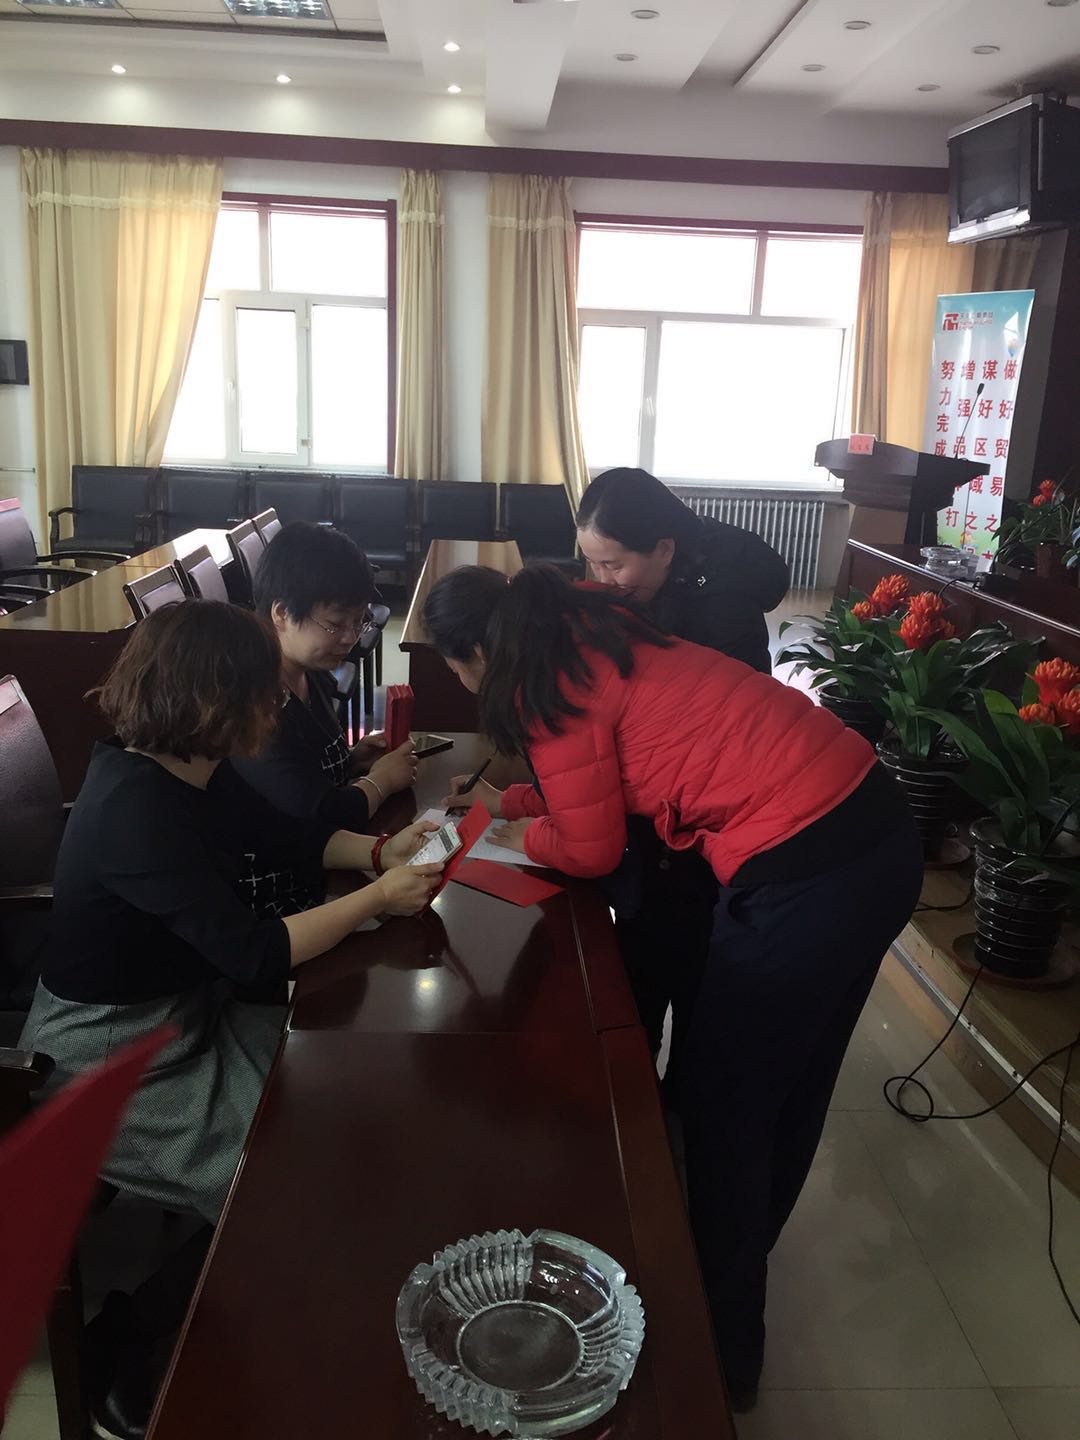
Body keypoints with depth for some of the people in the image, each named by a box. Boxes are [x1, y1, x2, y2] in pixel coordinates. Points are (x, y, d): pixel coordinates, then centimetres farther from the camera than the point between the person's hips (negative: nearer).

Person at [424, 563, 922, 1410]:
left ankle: (722, 1350, 29)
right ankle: (736, 1264, 48)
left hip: (809, 872, -9)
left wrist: (517, 835, 15)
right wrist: (511, 799, 29)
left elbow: (591, 851, -4)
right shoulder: (587, 632, 14)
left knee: (724, 1107, 10)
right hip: (871, 823, 9)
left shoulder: (549, 686, -11)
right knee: (789, 1087, 25)